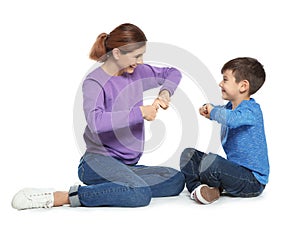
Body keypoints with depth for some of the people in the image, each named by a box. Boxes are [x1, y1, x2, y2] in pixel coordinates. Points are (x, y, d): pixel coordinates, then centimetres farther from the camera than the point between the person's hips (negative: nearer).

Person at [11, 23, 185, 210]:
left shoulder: (137, 72, 9)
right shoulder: (94, 82, -10)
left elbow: (173, 73, 25)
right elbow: (96, 121, -30)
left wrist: (165, 92, 3)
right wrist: (139, 112, -24)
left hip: (126, 165, 8)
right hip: (99, 160, -7)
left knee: (176, 180, -15)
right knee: (140, 195, -34)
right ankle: (58, 197, -24)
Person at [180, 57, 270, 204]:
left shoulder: (252, 110, -19)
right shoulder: (230, 106, 9)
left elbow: (230, 119, -42)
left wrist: (213, 111, -19)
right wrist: (208, 109, 6)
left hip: (253, 181, -9)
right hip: (235, 169, 9)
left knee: (211, 160, -33)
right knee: (188, 154, 9)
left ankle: (214, 189, -3)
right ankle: (196, 187, -15)